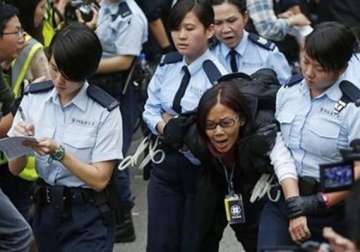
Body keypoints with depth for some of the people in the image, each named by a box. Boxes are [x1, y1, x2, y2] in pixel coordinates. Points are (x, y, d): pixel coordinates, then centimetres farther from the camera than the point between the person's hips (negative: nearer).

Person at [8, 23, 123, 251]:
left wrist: (58, 152, -23)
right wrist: (21, 144, -19)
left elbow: (100, 179, -13)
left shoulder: (105, 111, -13)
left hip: (87, 221, -4)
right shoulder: (34, 98, -2)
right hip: (44, 212, 4)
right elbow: (15, 168, 2)